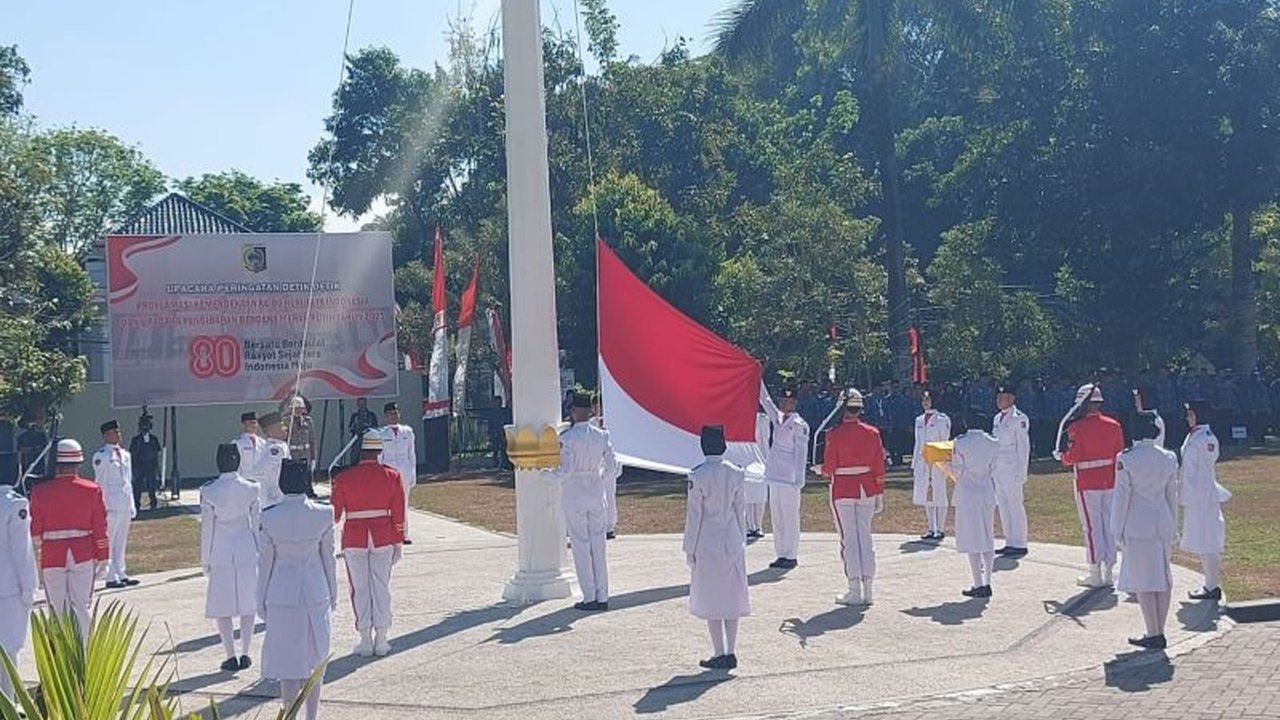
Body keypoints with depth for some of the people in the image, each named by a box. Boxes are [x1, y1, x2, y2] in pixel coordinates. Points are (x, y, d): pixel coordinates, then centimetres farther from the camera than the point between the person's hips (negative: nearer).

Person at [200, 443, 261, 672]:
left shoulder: (209, 492, -10)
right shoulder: (250, 489, -5)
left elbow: (207, 527, -5)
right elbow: (256, 523, 2)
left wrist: (205, 559, 4)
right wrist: (258, 552, 13)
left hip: (221, 553, -2)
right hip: (247, 551, 2)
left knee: (222, 606, 8)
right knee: (247, 603, 12)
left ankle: (231, 656, 8)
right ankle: (245, 653, 13)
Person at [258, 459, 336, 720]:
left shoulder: (269, 518, -13)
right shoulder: (324, 515, -9)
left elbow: (265, 562, -6)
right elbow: (328, 557, 1)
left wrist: (261, 601, 5)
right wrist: (332, 594, 13)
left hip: (282, 594, -2)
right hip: (316, 592, 2)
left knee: (288, 660, 8)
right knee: (315, 659, 15)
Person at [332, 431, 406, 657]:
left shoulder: (344, 478, -8)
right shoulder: (392, 476, -4)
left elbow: (334, 514, -3)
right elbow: (398, 515, -2)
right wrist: (398, 543, 7)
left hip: (354, 538, -1)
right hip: (383, 538, 1)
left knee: (360, 589, 8)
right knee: (381, 587, 10)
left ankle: (365, 641, 10)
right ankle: (381, 641, 11)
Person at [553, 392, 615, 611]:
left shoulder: (567, 438, -13)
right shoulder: (601, 435, 1)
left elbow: (566, 470, -17)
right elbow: (610, 462, 5)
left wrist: (552, 475, 1)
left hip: (574, 496, -4)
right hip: (597, 493, 4)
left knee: (581, 546, 2)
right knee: (598, 545, 10)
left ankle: (589, 597, 3)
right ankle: (602, 596, 12)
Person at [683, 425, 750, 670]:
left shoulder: (698, 476, -14)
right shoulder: (735, 473, -1)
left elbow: (694, 514, -10)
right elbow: (740, 509, 7)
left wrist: (690, 549, -2)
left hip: (708, 544, -5)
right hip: (733, 543, 5)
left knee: (710, 599, 4)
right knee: (732, 597, 11)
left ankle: (720, 654, 6)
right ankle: (731, 652, 14)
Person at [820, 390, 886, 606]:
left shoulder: (835, 434, -12)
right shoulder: (872, 433, 0)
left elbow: (829, 468, -11)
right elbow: (879, 468, 4)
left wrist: (821, 470, 12)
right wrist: (879, 495, 11)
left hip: (843, 490, -4)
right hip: (867, 489, 4)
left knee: (849, 538, 1)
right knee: (865, 535, 11)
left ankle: (855, 591, 1)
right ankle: (867, 590, 12)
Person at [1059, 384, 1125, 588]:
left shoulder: (1076, 428, -14)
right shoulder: (1114, 426, 2)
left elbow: (1071, 458, -13)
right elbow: (1120, 455, 7)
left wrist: (1063, 455, 8)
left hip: (1087, 485, -5)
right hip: (1110, 483, 5)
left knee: (1091, 527, 1)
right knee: (1109, 525, 11)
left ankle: (1095, 574, 3)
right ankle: (1108, 572, 15)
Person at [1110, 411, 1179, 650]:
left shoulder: (1126, 460, -13)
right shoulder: (1169, 458, 3)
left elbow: (1122, 496, -10)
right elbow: (1172, 495, 11)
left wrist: (1117, 531, -2)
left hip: (1138, 527, -6)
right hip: (1163, 525, 6)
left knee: (1143, 581, 1)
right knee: (1163, 578, 11)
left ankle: (1153, 634, 2)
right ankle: (1159, 633, 17)